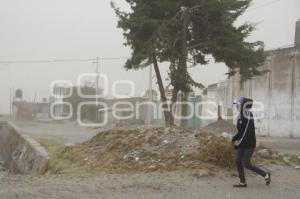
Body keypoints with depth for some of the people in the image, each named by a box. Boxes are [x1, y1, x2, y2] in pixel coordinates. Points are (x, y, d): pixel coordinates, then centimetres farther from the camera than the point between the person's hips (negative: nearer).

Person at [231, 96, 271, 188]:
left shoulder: (248, 117, -21)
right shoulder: (241, 116, 7)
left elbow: (246, 132, -24)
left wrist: (238, 144, -21)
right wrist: (235, 138, 8)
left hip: (249, 144, -9)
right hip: (243, 143, 9)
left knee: (246, 164, -7)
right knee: (238, 161, 4)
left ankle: (265, 175, 8)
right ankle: (242, 182, 14)